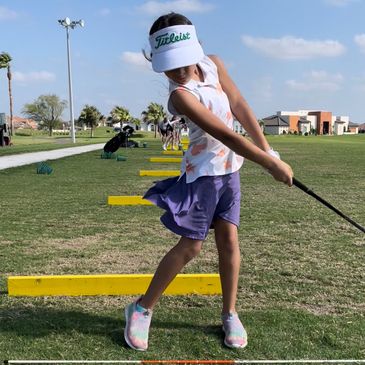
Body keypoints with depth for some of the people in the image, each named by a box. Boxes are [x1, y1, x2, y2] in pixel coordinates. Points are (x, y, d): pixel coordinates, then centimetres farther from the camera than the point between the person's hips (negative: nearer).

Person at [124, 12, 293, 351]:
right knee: (190, 246, -4)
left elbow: (239, 105, 3)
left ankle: (229, 313, 19)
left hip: (229, 166, 6)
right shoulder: (181, 95, -25)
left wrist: (265, 147, 2)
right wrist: (271, 164, -25)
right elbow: (225, 135, -28)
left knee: (228, 239, 5)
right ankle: (142, 308, 12)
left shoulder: (213, 64, -4)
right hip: (204, 171, -6)